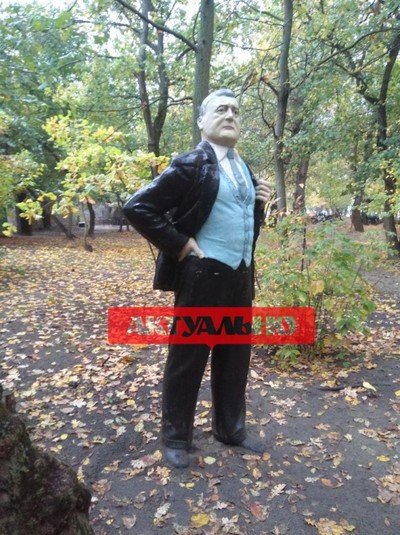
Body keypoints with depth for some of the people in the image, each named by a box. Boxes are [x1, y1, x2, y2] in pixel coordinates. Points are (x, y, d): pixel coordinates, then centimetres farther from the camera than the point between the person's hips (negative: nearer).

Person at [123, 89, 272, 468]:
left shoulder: (243, 168, 14)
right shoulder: (190, 165, -9)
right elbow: (137, 207, -15)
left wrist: (260, 204, 3)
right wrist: (180, 245, -15)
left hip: (241, 277, 8)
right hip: (203, 277, -7)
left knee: (235, 358, 17)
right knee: (187, 359, 6)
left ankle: (230, 428, 36)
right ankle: (175, 436, 26)